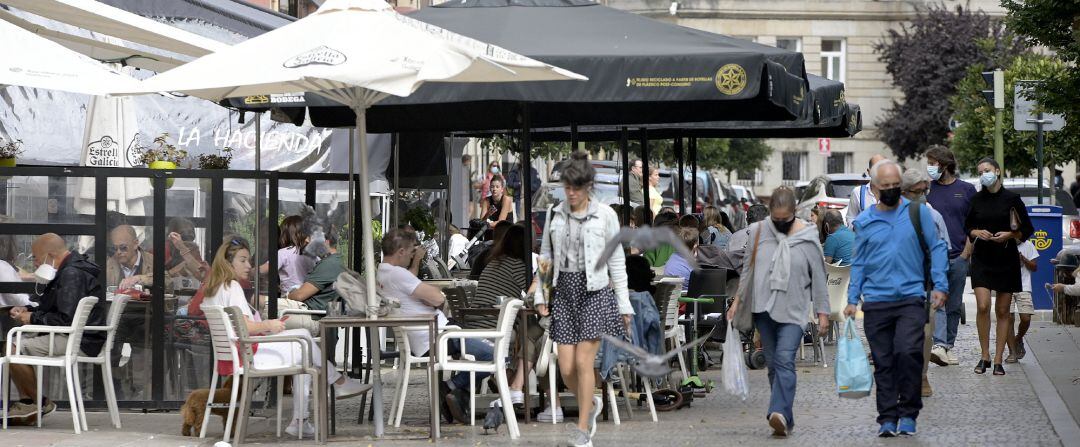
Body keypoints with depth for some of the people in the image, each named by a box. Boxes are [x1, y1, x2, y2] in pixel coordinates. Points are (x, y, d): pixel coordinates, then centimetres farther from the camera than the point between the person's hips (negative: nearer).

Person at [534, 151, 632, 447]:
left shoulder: (604, 215, -3)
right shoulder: (556, 214, 7)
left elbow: (617, 261, 1)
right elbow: (545, 256, 14)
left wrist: (624, 304, 0)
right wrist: (540, 295, 6)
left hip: (594, 290, -4)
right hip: (564, 290, 4)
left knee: (583, 361, -9)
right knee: (566, 367, -1)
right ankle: (591, 404, 29)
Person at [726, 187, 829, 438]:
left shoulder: (807, 238, -1)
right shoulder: (757, 232, 6)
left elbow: (818, 278, 3)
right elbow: (747, 269, 14)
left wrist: (823, 313, 2)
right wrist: (737, 301, 11)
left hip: (793, 311, -3)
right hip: (763, 309, 3)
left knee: (785, 360, -19)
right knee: (773, 364, 6)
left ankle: (779, 413, -31)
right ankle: (785, 419, 12)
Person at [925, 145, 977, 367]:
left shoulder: (967, 190, 6)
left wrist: (966, 253, -1)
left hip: (959, 257, 1)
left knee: (954, 306, 8)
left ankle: (949, 346, 17)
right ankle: (939, 345, -24)